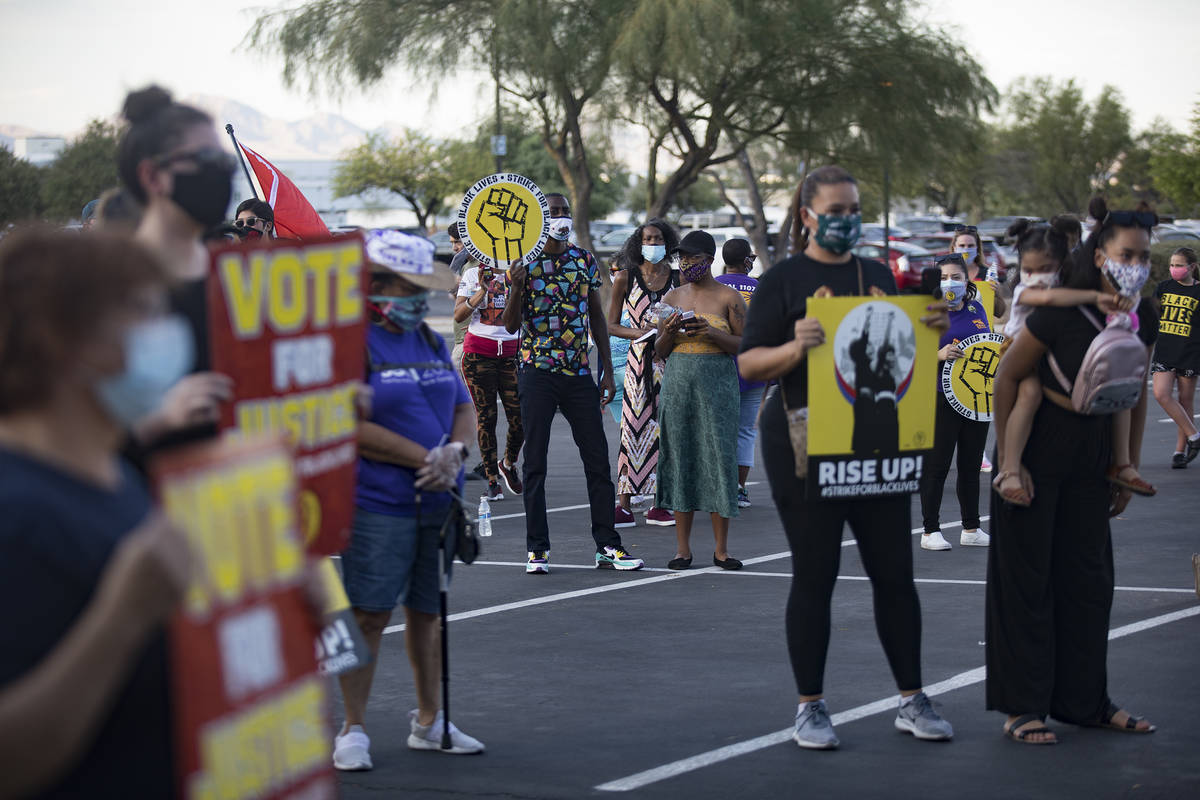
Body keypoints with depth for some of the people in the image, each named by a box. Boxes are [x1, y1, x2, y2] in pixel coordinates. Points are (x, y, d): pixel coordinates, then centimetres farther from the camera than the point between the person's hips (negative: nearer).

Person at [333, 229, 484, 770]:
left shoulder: (431, 343, 14)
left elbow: (464, 409, 15)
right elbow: (350, 427, -16)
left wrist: (454, 452, -7)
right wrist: (425, 458, -15)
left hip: (438, 501, 7)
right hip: (377, 503, -7)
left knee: (427, 611, 14)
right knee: (369, 615, -6)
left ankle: (428, 722, 26)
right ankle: (354, 730, 4)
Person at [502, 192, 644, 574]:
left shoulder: (584, 260, 9)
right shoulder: (523, 263, -1)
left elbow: (597, 316, 15)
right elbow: (511, 325, -4)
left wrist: (607, 370, 10)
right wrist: (516, 287, -22)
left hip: (579, 373, 3)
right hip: (537, 371, -3)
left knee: (597, 459, 2)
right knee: (535, 462, 0)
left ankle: (608, 546, 7)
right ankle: (537, 549, 6)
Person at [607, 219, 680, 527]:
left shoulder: (678, 279, 7)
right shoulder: (626, 278, 4)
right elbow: (611, 325, 5)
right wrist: (640, 333, -12)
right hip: (639, 360, -1)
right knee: (633, 427, -6)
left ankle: (659, 505, 8)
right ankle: (624, 505, -5)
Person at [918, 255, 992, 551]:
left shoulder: (976, 310, 11)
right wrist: (940, 354, -25)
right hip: (942, 400, -5)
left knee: (971, 465, 12)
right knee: (937, 465, -2)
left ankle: (971, 529, 20)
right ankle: (930, 531, 3)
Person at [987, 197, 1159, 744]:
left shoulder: (1142, 321, -4)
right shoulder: (1061, 313, -22)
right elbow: (1007, 376, -13)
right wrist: (1007, 459, -12)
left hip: (1092, 452, 6)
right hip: (1038, 446, -6)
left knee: (1089, 575, 11)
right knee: (1025, 574, -1)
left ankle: (1084, 700, 23)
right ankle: (1022, 706, 6)